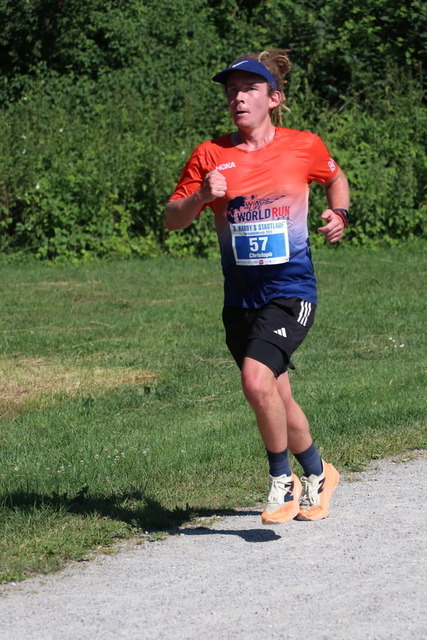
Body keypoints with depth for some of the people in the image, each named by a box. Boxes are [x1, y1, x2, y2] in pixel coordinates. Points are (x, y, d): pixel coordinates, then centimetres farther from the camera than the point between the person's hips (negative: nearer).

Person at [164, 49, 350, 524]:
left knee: (257, 381, -23)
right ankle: (317, 475, 37)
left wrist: (338, 213, 2)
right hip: (240, 299, 4)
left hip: (290, 292, -4)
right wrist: (201, 196, -17)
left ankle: (282, 480, -2)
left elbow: (335, 178, 21)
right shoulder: (210, 155, 1)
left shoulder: (304, 146, -1)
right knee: (277, 398, 13)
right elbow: (171, 219, 2)